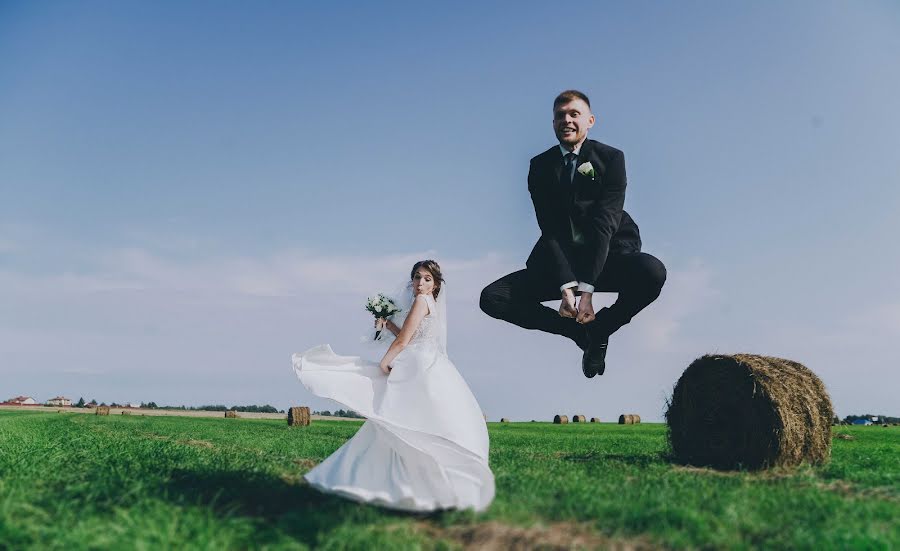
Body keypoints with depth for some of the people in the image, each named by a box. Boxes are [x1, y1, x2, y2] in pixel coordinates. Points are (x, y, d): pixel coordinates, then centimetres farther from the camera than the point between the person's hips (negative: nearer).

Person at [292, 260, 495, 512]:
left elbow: (402, 342, -10)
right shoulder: (430, 305, 21)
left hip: (421, 370, -10)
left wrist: (383, 364, 3)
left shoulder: (421, 301, -7)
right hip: (419, 370, 10)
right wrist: (387, 323, 18)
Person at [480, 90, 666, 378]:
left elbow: (605, 223, -17)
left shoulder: (611, 158, -5)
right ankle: (582, 332, 0)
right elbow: (550, 229, -10)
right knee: (492, 298, -15)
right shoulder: (541, 166, 1)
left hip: (608, 257, -2)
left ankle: (598, 329, -2)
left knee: (652, 271, -34)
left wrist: (587, 289, -28)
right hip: (559, 261, 2)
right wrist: (567, 287, -24)